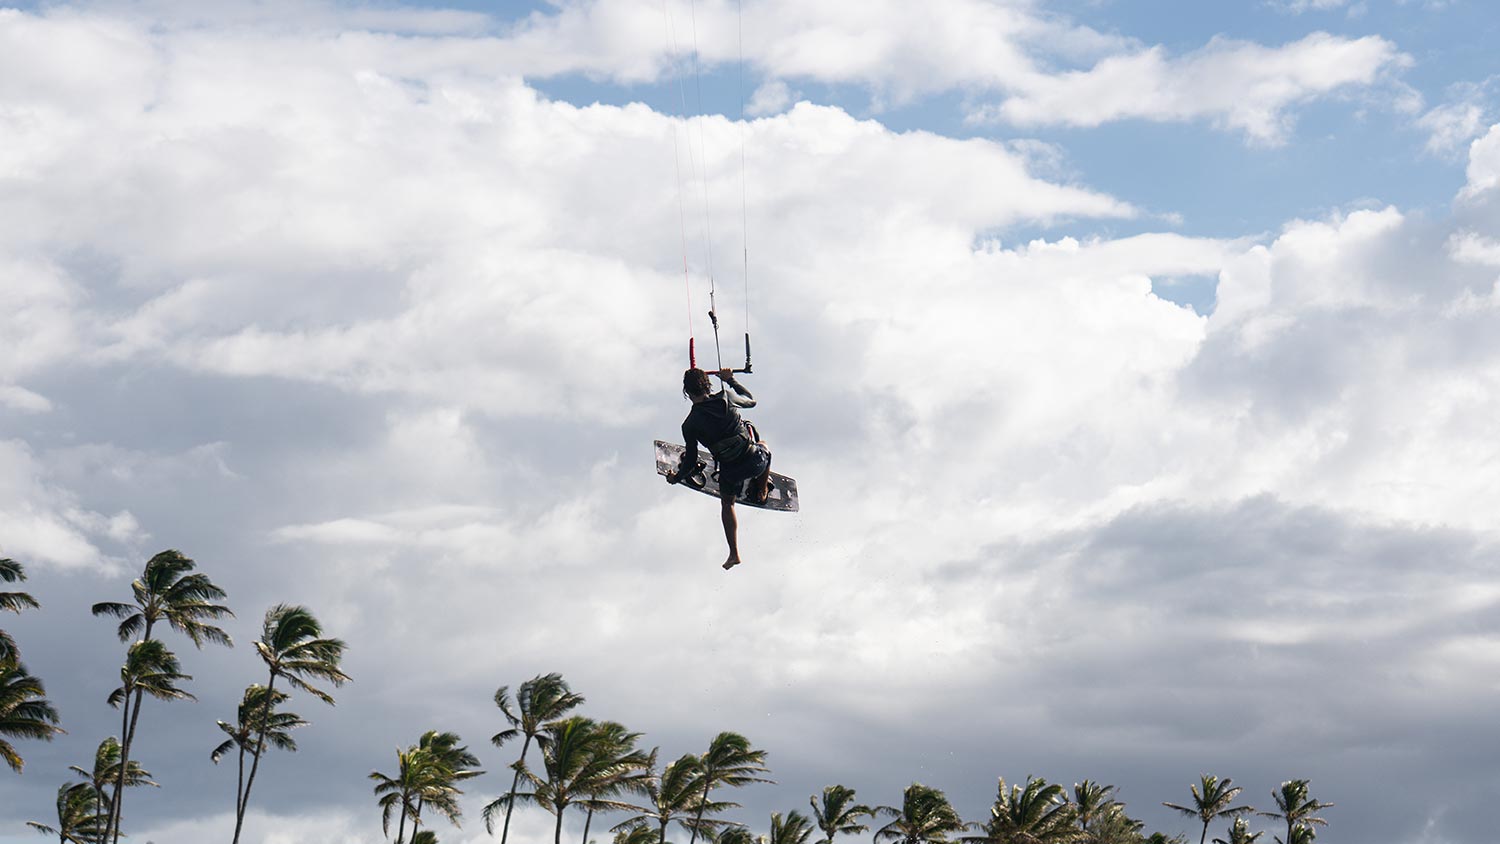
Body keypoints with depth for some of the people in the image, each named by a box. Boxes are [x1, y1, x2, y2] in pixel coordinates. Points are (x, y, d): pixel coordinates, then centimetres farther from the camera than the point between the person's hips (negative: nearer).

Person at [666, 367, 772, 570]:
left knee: (727, 503, 29)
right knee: (763, 447, 37)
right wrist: (730, 380, 27)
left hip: (731, 473, -1)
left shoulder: (690, 425, -10)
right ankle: (762, 492, 51)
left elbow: (691, 462, -4)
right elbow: (751, 401, 15)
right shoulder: (725, 398, -8)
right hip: (756, 462, 1)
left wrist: (676, 477, 16)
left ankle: (734, 554, 26)